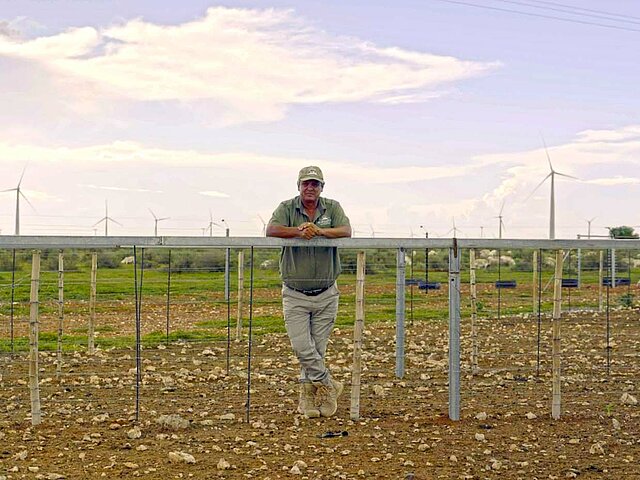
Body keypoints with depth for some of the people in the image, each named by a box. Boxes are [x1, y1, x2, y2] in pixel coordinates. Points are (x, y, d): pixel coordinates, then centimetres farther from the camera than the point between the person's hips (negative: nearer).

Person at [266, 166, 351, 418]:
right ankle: (329, 386, 11)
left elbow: (346, 231, -13)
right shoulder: (287, 208, 0)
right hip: (295, 295, -1)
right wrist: (299, 231, -29)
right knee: (302, 348, -7)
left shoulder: (332, 208, 4)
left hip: (326, 294, 1)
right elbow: (271, 230, -16)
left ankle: (308, 394, 19)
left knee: (318, 348, 5)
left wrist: (320, 230, -28)